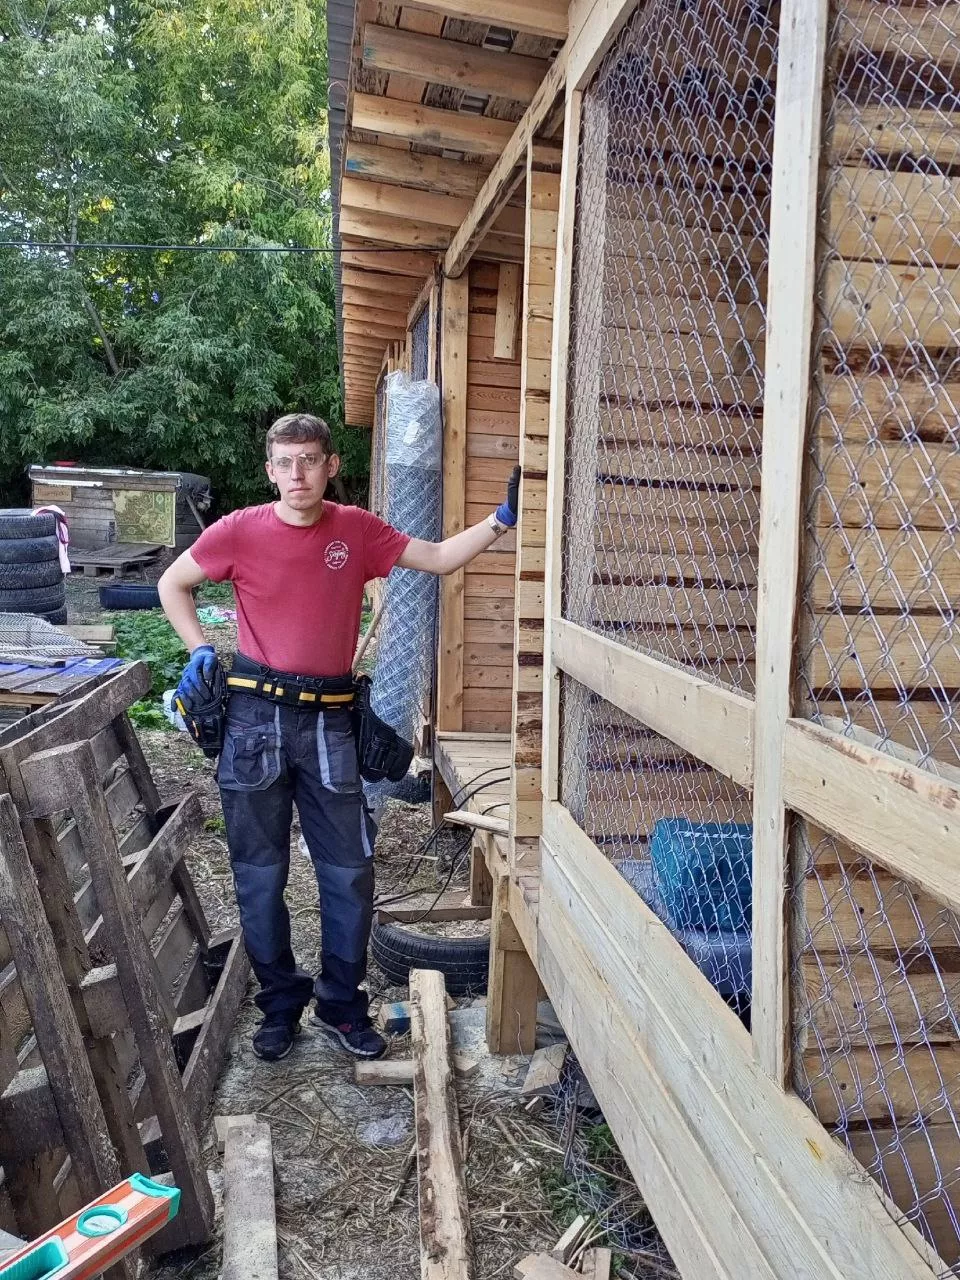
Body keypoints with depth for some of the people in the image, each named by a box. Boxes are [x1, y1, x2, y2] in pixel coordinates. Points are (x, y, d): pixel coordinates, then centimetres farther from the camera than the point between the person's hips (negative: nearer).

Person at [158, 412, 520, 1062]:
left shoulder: (357, 529, 0)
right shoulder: (240, 531, -4)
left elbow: (439, 558, 6)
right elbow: (172, 584, 10)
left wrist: (501, 520, -4)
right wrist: (199, 649, -2)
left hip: (329, 721, 1)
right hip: (256, 717, -1)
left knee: (350, 873, 5)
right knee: (260, 875, 8)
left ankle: (341, 1002, 24)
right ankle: (281, 1003, 28)